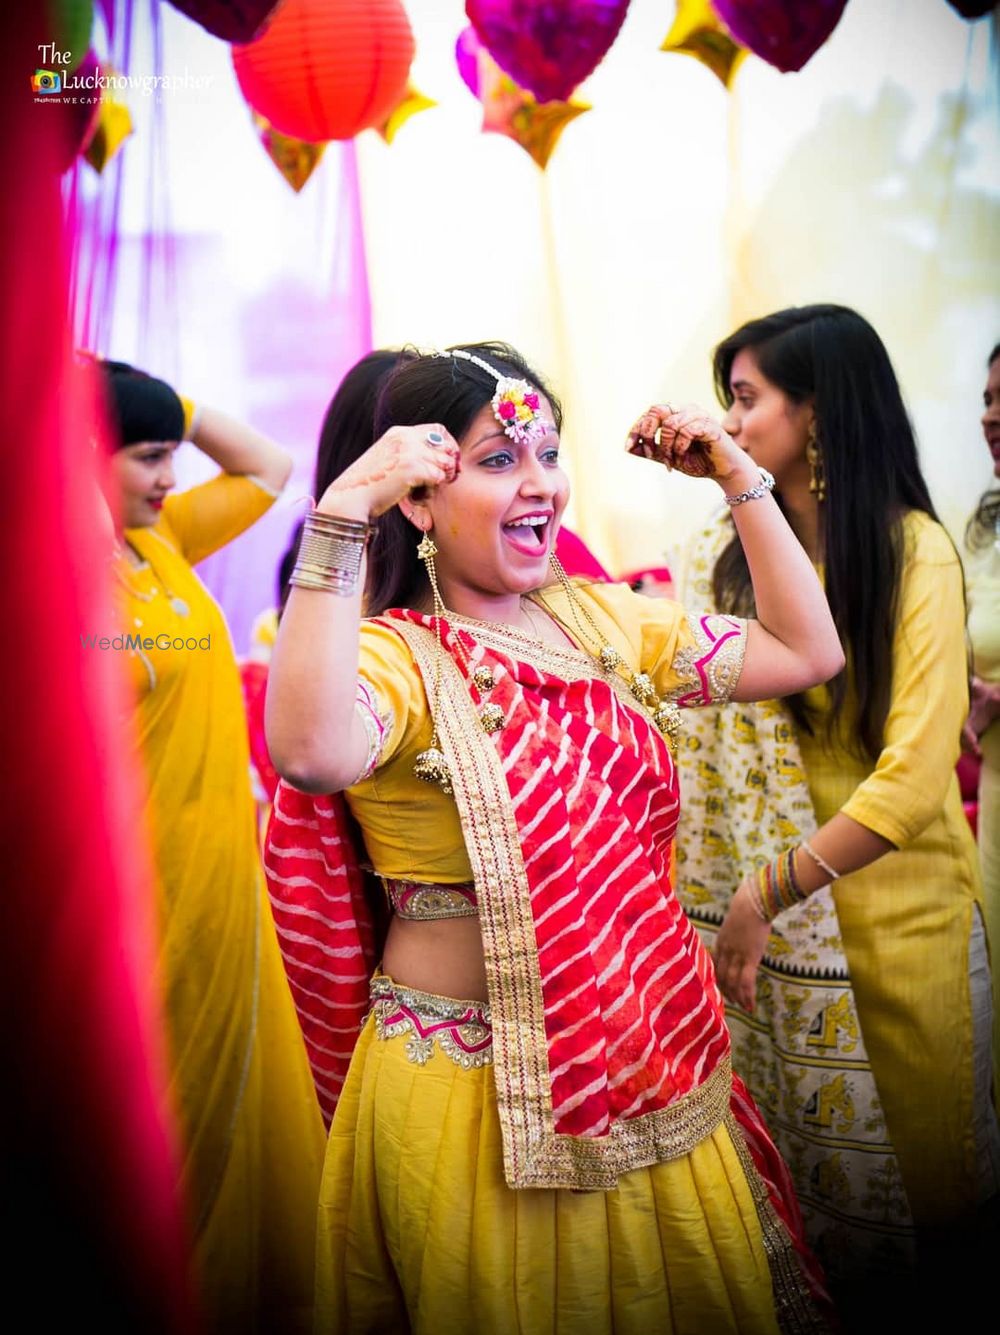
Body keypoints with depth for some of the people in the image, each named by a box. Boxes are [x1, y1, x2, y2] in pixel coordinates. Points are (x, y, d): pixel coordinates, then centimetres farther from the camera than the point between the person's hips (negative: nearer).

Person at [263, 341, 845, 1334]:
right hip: (475, 1077, -6)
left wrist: (737, 474, 4)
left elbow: (808, 652, 6)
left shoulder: (603, 619, 3)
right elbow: (313, 752, -41)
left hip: (653, 1053, 7)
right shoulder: (397, 654, -17)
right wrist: (341, 515, -37)